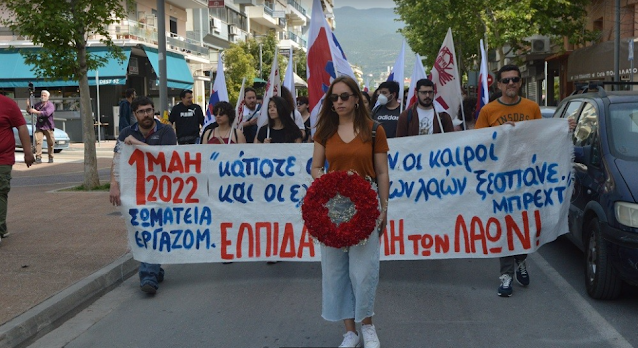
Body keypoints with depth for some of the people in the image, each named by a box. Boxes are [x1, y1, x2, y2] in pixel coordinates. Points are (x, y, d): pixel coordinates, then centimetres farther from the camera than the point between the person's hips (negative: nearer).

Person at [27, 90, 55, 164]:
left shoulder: (50, 105, -7)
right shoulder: (37, 104, 9)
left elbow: (47, 113, -25)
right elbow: (30, 112, 16)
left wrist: (36, 112, -27)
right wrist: (28, 106, -4)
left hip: (48, 126, -3)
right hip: (39, 126, 3)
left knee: (50, 143, 2)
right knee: (38, 141, -13)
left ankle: (51, 157, 17)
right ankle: (38, 157, -15)